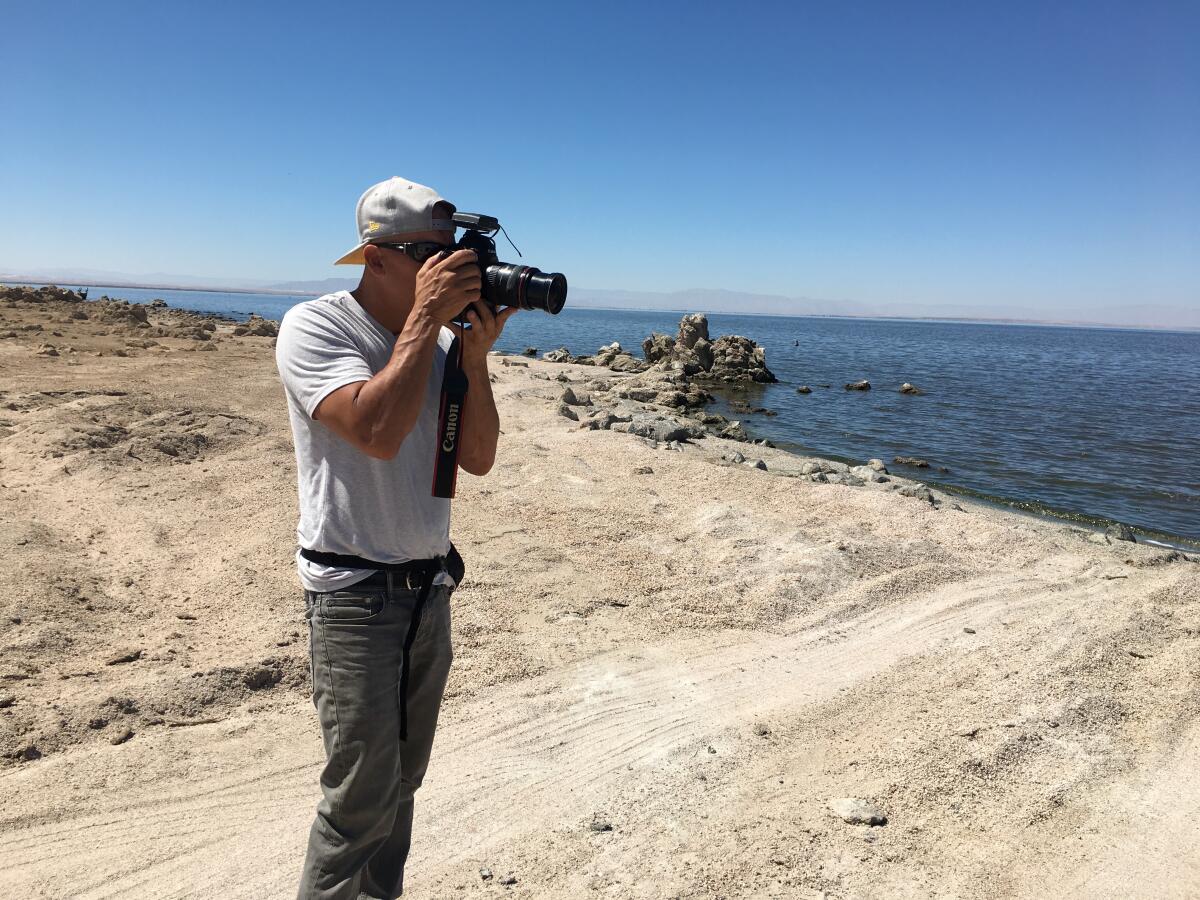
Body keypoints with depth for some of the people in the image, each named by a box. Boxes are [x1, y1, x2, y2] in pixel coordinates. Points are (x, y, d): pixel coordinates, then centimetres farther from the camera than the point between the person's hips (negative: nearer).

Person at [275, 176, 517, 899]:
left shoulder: (441, 338, 5)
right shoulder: (315, 327, -12)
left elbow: (479, 458, 1)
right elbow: (377, 431, -29)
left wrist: (475, 356, -11)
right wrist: (426, 316, -23)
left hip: (429, 587, 6)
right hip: (355, 592, -6)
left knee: (403, 778, 18)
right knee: (363, 795, -2)